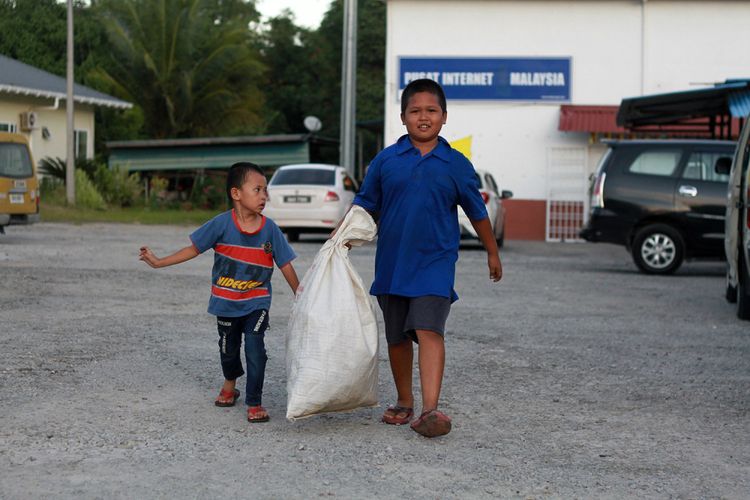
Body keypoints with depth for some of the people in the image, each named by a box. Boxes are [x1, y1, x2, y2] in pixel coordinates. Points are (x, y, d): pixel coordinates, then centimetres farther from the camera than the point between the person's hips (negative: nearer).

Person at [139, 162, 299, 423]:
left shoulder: (270, 229, -11)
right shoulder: (222, 224, -14)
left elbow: (285, 265, -3)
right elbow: (194, 249, -4)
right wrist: (158, 262, -4)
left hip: (257, 302, -1)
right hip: (226, 302, 1)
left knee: (255, 348, -16)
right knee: (228, 348, 19)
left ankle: (254, 403, -2)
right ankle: (230, 384, 49)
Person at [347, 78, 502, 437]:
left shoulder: (456, 165, 0)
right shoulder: (385, 160, 2)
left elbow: (477, 212, 11)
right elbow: (364, 205, 8)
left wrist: (492, 253, 19)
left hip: (435, 262, -3)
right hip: (392, 263, 3)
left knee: (429, 330, -18)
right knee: (397, 338, 12)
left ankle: (430, 410, -22)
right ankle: (404, 402, 29)